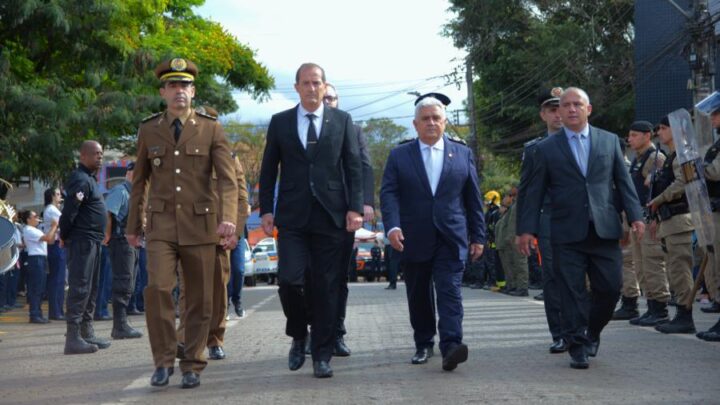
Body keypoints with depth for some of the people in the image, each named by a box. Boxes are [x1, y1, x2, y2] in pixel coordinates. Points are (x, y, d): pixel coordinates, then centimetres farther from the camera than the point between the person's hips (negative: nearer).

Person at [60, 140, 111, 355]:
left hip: (92, 241, 10)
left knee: (91, 289, 14)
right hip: (82, 240, -10)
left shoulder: (89, 179, 18)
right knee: (80, 288, -11)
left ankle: (87, 333, 21)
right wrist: (64, 237, -9)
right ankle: (73, 338, -12)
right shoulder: (80, 180, -14)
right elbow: (69, 211, -20)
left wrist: (65, 235, 15)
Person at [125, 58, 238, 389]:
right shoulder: (148, 129, 6)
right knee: (157, 287, -17)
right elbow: (139, 181, 14)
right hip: (161, 224, 0)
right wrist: (133, 225, 13)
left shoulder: (211, 129, 1)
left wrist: (228, 217, -21)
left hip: (200, 224, 0)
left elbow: (227, 178, -6)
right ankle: (164, 360, -4)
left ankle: (193, 366, 15)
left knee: (199, 299, 3)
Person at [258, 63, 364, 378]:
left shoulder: (342, 121, 8)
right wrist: (266, 210, 2)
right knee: (289, 280, -12)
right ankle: (298, 335, 15)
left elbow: (354, 167, 5)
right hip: (292, 216, 0)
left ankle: (322, 356, 9)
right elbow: (268, 170, 10)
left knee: (326, 287, 1)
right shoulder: (280, 122, 9)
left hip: (331, 216, 0)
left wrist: (355, 208, -4)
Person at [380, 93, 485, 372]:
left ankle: (450, 347, -22)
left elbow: (473, 199, 10)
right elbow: (389, 193, -3)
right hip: (414, 239, 1)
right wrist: (392, 226, -19)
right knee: (418, 296, 9)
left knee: (450, 291, -13)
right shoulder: (399, 156, 6)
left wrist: (478, 236, 7)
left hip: (452, 238, -1)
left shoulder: (463, 154, 9)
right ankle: (423, 345, 23)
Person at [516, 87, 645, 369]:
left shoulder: (610, 141, 11)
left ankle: (592, 333, 24)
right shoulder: (547, 149, 7)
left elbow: (624, 182, 10)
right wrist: (527, 228, -1)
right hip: (567, 233, -1)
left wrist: (635, 216, 0)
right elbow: (534, 193, 5)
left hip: (604, 229, 2)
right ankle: (577, 347, 7)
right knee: (572, 293, -1)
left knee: (610, 287, 0)